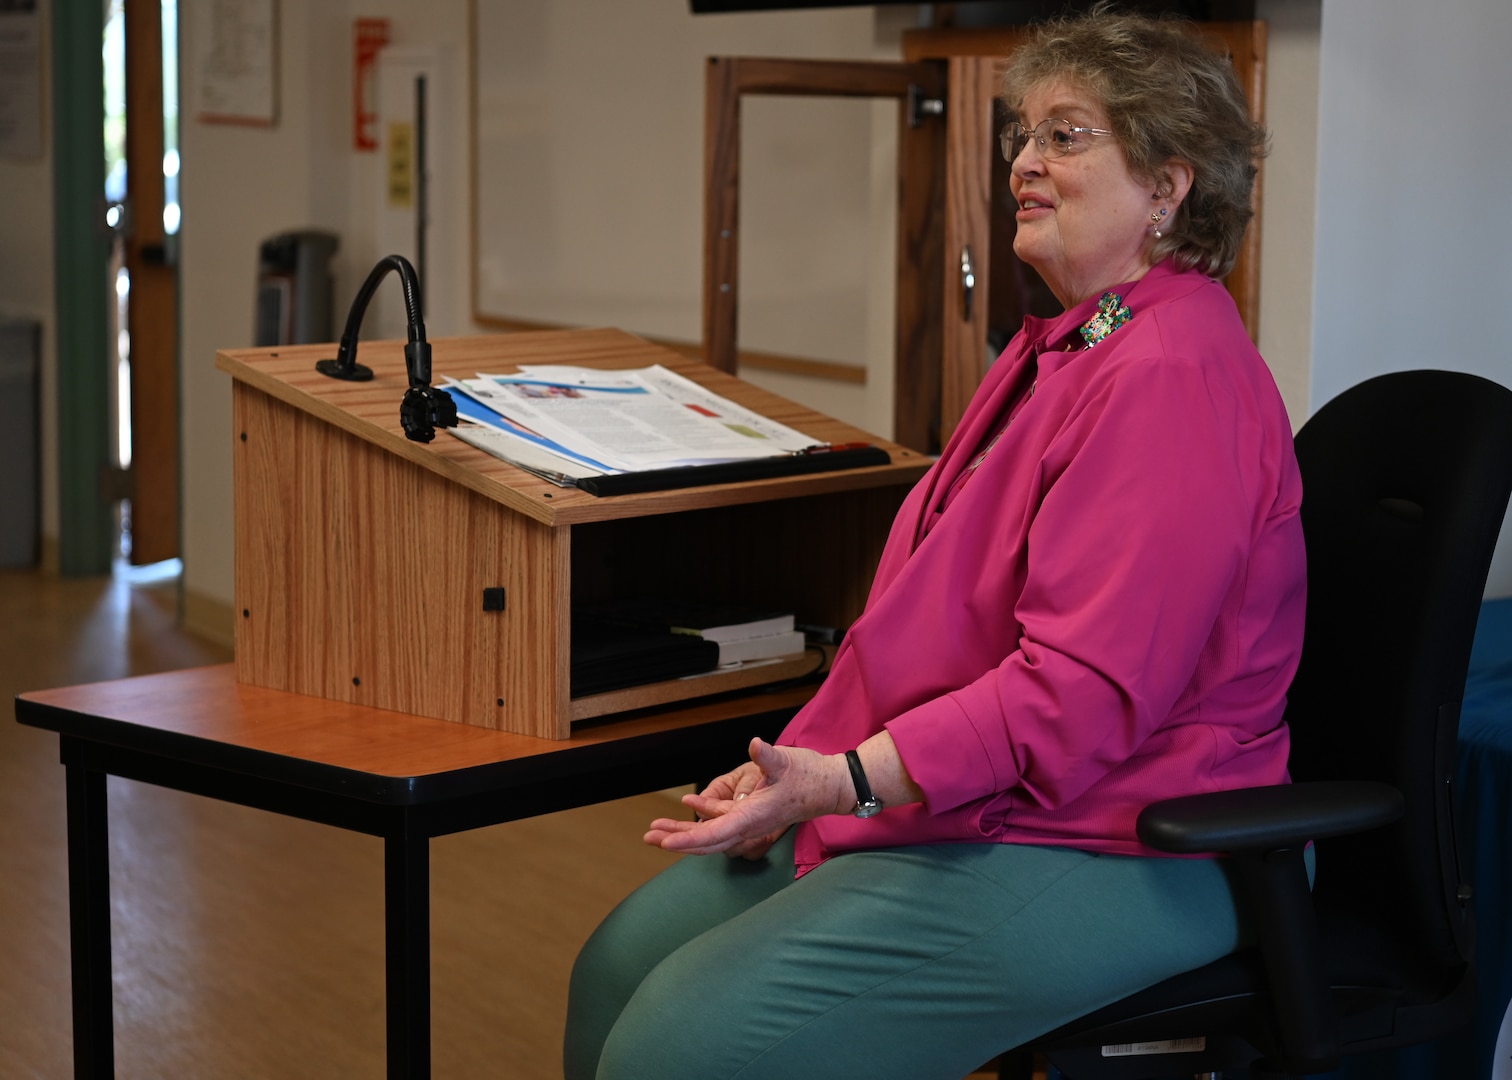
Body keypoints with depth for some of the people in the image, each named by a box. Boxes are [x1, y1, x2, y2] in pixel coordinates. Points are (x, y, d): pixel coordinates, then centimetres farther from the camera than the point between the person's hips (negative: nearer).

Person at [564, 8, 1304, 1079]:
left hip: (1098, 854, -10)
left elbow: (1080, 691, -25)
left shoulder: (1169, 379, -18)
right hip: (956, 805, 10)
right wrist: (797, 768, 7)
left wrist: (846, 781, -27)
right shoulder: (1062, 346, 18)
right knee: (621, 964, 3)